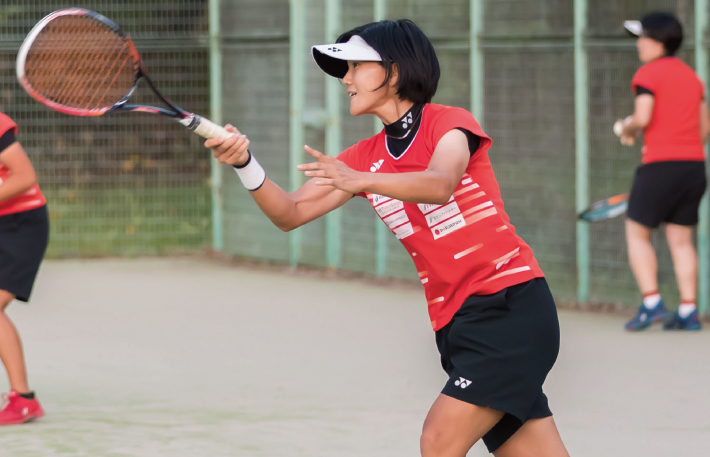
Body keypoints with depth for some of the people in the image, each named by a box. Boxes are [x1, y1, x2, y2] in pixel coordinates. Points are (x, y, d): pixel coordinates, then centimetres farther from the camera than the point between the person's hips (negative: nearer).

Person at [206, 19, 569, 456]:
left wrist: (362, 180, -42)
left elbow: (439, 185, -27)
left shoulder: (448, 122, -6)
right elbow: (290, 213, 6)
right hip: (456, 323, 6)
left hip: (512, 307, -6)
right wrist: (245, 163, -11)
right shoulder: (366, 156, 12)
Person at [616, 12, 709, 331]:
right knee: (681, 240, 9)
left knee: (637, 234, 5)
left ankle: (651, 303, -7)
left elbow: (642, 118, -19)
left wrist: (626, 131, 1)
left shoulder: (648, 74, -7)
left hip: (660, 165, -6)